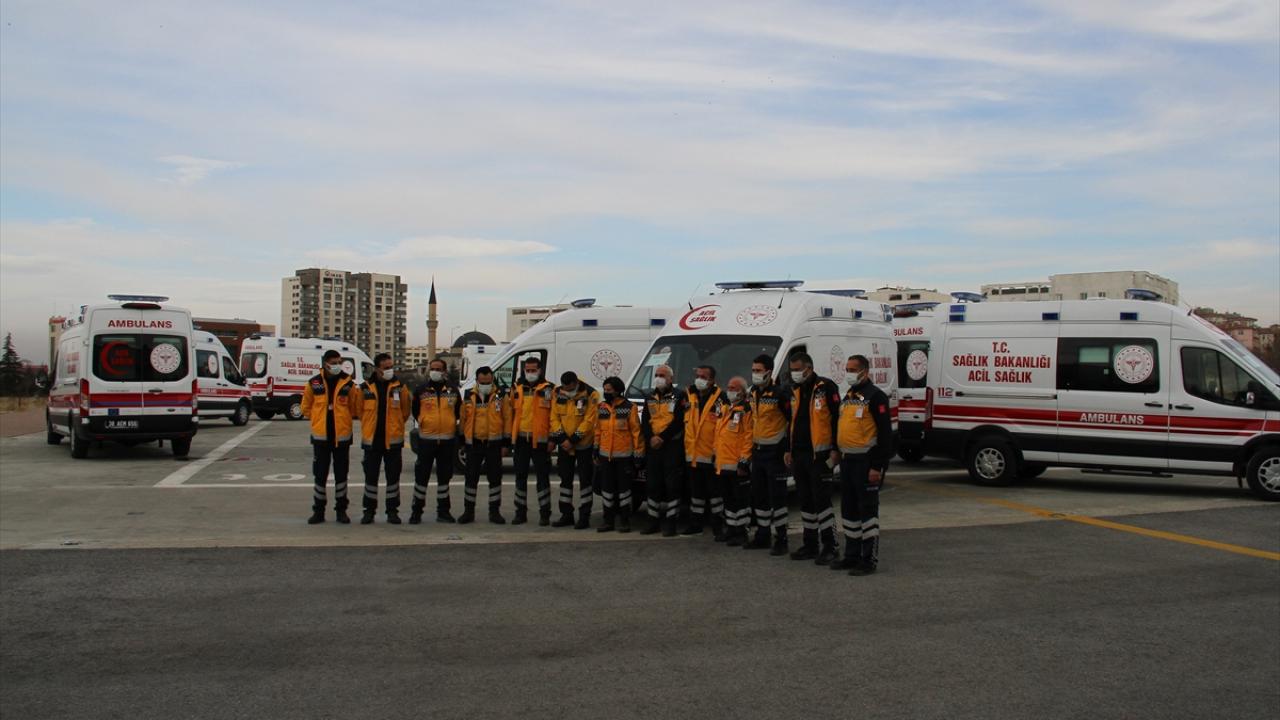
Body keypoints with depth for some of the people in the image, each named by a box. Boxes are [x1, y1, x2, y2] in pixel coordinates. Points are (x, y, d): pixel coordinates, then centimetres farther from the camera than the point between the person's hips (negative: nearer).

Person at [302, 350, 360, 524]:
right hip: (321, 436, 0)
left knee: (341, 474, 7)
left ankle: (341, 510, 16)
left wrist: (345, 420, 4)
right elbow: (306, 407, 10)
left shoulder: (348, 383, -1)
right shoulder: (314, 383, 0)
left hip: (342, 436, 0)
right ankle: (318, 510, 15)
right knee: (320, 474, 6)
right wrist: (318, 420, 6)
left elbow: (355, 408, 7)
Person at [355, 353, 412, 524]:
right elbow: (360, 411, 10)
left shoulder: (399, 386, 0)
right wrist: (369, 427, 10)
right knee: (371, 476, 7)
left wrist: (395, 426, 7)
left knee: (393, 476, 5)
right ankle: (369, 510, 17)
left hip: (393, 440, 0)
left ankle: (392, 511, 14)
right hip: (371, 439, 0)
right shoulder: (365, 388, 0)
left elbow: (405, 411, 6)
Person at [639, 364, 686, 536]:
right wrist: (651, 438, -9)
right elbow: (644, 422, 9)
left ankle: (670, 523, -1)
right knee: (652, 485, 7)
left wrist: (662, 437, -17)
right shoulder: (649, 398, 16)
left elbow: (678, 422, -10)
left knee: (671, 485, -5)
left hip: (672, 446, -5)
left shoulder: (678, 397, -1)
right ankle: (654, 522, 16)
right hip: (652, 447, 5)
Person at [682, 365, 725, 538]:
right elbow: (684, 422, 17)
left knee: (714, 490, 0)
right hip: (692, 454, 6)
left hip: (711, 454, -6)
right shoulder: (689, 396, 9)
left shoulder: (719, 398, -9)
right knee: (696, 490, 15)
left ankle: (718, 526, 8)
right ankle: (695, 524, 25)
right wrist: (685, 446, 14)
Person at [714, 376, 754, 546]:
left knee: (741, 499, -3)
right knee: (728, 498, 16)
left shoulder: (746, 410, -10)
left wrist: (744, 461, -19)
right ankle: (731, 529, 25)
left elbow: (749, 437, -16)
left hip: (737, 465, -9)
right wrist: (717, 458, 21)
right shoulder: (725, 409, 18)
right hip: (723, 465, 9)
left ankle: (741, 532, 3)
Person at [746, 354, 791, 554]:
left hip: (774, 451, -8)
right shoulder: (754, 393, 9)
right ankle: (762, 536, 25)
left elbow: (792, 420, -15)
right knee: (758, 495, 14)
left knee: (777, 496, -5)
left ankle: (781, 540, 2)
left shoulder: (779, 394, -16)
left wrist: (788, 449, -14)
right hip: (758, 451, 8)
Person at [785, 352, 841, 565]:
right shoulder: (796, 392, 15)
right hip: (799, 455, 8)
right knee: (806, 501, 12)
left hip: (819, 455, -8)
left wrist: (836, 449, -16)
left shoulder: (826, 387, -9)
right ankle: (810, 545, 20)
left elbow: (837, 418, -13)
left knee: (822, 499, -8)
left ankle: (829, 546, -1)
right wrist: (790, 450, 19)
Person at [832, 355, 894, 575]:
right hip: (847, 460, 9)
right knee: (849, 509, 14)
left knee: (868, 510, -3)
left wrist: (878, 466, -20)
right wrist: (840, 456, 20)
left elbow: (885, 433, -16)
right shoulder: (848, 397, 16)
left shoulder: (875, 396, -12)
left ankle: (869, 560, 2)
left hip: (865, 462, -9)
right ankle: (852, 555, 23)